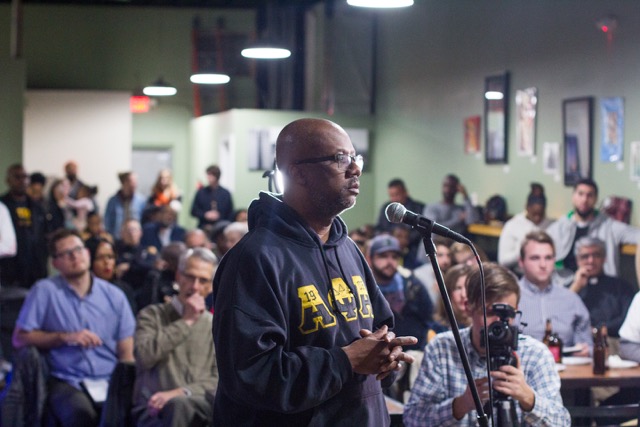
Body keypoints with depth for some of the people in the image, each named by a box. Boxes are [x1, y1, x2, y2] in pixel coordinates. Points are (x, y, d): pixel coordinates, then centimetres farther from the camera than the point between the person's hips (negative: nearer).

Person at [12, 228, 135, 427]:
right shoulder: (44, 291, 3)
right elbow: (19, 339, 2)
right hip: (67, 382, -2)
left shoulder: (114, 295, 10)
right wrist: (65, 337, -8)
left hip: (110, 381, 2)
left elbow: (127, 354, 9)